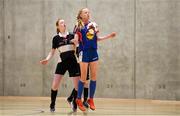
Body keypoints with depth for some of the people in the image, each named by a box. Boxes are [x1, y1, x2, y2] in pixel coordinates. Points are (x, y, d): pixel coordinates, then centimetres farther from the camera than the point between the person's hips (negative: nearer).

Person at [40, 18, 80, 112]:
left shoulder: (72, 36, 5)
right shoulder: (56, 38, 2)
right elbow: (52, 52, 6)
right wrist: (47, 59, -10)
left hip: (73, 62, 1)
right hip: (62, 62, -1)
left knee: (77, 85, -3)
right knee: (55, 85, -10)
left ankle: (75, 104, 19)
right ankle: (52, 105, 8)